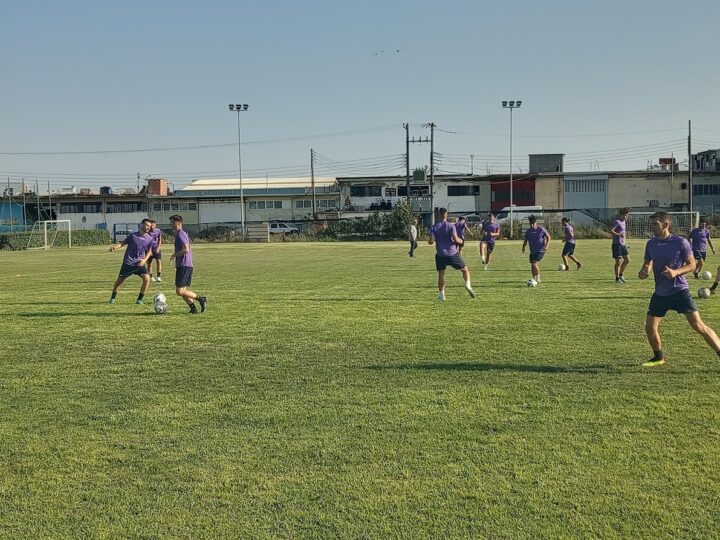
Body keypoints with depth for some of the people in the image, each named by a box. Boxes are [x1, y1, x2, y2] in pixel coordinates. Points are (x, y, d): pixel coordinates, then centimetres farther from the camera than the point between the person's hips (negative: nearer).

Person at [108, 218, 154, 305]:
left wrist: (145, 260, -7)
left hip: (140, 263, 2)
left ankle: (139, 300, -2)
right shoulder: (133, 235, -12)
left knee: (147, 279, -16)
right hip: (128, 263, -2)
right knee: (120, 280, 7)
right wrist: (114, 246, -24)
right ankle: (113, 299, 27)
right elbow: (123, 243, -6)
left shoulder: (150, 239, -2)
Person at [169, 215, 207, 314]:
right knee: (183, 291, 9)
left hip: (184, 266, -10)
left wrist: (174, 255, -11)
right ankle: (193, 308, 4)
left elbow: (186, 249, -23)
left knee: (180, 292, -10)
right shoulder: (183, 233, 18)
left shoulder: (180, 234, -12)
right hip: (188, 265, 10)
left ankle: (201, 299, -8)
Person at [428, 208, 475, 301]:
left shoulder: (434, 227, 0)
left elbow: (430, 242, -4)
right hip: (452, 253, -2)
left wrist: (429, 238, 18)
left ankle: (441, 294, 8)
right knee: (465, 269, 11)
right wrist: (460, 240, 7)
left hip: (440, 254, 2)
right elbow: (455, 239, -14)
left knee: (441, 274, 10)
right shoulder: (451, 226, -6)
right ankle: (468, 285, -10)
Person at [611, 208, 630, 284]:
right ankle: (617, 278, 7)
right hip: (617, 244, -8)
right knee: (618, 262, -3)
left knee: (627, 260, 7)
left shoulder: (623, 222, 14)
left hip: (622, 244, 8)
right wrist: (618, 235, -40)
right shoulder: (617, 222, -13)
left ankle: (620, 275, 22)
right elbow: (611, 231, -24)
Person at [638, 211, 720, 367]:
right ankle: (659, 357, 25)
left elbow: (692, 264, -5)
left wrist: (676, 272, -22)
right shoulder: (651, 244, 4)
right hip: (660, 293, 5)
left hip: (679, 290, -5)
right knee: (650, 327, 2)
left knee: (698, 325, -10)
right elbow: (647, 264, 17)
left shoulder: (680, 242, -10)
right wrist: (643, 272, -5)